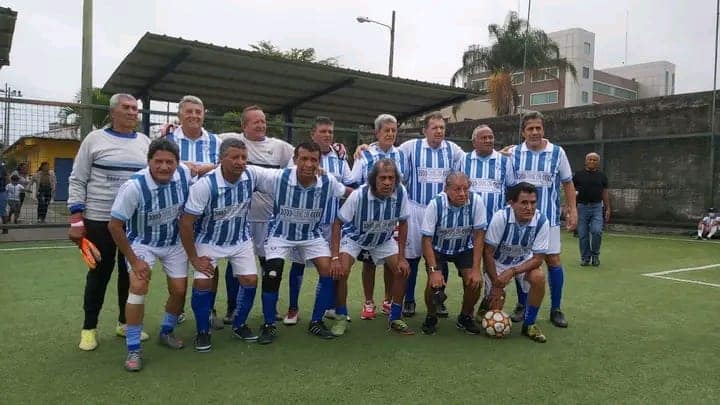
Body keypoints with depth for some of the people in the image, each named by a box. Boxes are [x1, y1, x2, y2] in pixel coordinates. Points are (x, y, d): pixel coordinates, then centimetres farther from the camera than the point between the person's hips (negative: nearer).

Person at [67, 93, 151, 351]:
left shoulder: (145, 142, 8)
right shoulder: (95, 139, -1)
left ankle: (125, 323, 26)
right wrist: (76, 220, -9)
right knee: (99, 274, 5)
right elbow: (77, 180, -2)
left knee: (130, 272, 11)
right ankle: (89, 328, 20)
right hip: (99, 220, -3)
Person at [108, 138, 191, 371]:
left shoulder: (185, 174, -23)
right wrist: (133, 261, -18)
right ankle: (133, 349, -7)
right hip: (142, 242, -4)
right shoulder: (134, 186, -32)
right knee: (138, 286, -22)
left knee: (179, 290, 4)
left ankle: (166, 333, 33)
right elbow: (114, 225, -22)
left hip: (174, 241, 4)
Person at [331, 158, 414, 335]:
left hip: (383, 239, 3)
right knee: (341, 272, -22)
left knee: (402, 271, -7)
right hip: (354, 236, -3)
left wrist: (401, 257, -10)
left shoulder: (401, 193, -25)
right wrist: (335, 257, -29)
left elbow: (402, 223, -9)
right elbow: (338, 223, -23)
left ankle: (395, 318, 13)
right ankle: (341, 319, 0)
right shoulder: (358, 195, -34)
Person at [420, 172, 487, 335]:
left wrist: (476, 269, -18)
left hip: (464, 248, 2)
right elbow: (427, 239, -20)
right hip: (438, 248, -2)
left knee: (474, 281, -16)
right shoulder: (435, 204, -26)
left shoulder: (476, 201, -22)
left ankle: (465, 318, 13)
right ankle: (431, 317, 8)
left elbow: (479, 236, -14)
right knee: (435, 282, -22)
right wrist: (434, 270, -28)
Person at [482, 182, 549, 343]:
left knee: (538, 278, -29)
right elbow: (488, 252, -19)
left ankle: (529, 324, -7)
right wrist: (496, 285, -17)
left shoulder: (542, 221, -23)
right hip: (498, 262, -2)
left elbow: (538, 258, -16)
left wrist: (512, 272, -30)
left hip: (524, 261, 2)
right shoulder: (501, 217, -29)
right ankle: (487, 301, 32)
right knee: (495, 308, -8)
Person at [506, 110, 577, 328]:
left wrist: (572, 210, 1)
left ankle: (556, 309, 13)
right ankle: (522, 305, 20)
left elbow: (567, 183, 7)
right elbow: (508, 185, 8)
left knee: (553, 260, -1)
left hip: (548, 217, -1)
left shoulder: (557, 153, -1)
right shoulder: (514, 153, 1)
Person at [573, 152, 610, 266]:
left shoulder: (602, 176, 9)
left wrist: (608, 209, 6)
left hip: (597, 207, 0)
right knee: (583, 234, 2)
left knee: (597, 231, -14)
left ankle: (595, 255, 6)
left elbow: (605, 193, 11)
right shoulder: (578, 175, 5)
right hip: (582, 207, 0)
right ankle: (585, 257, 15)